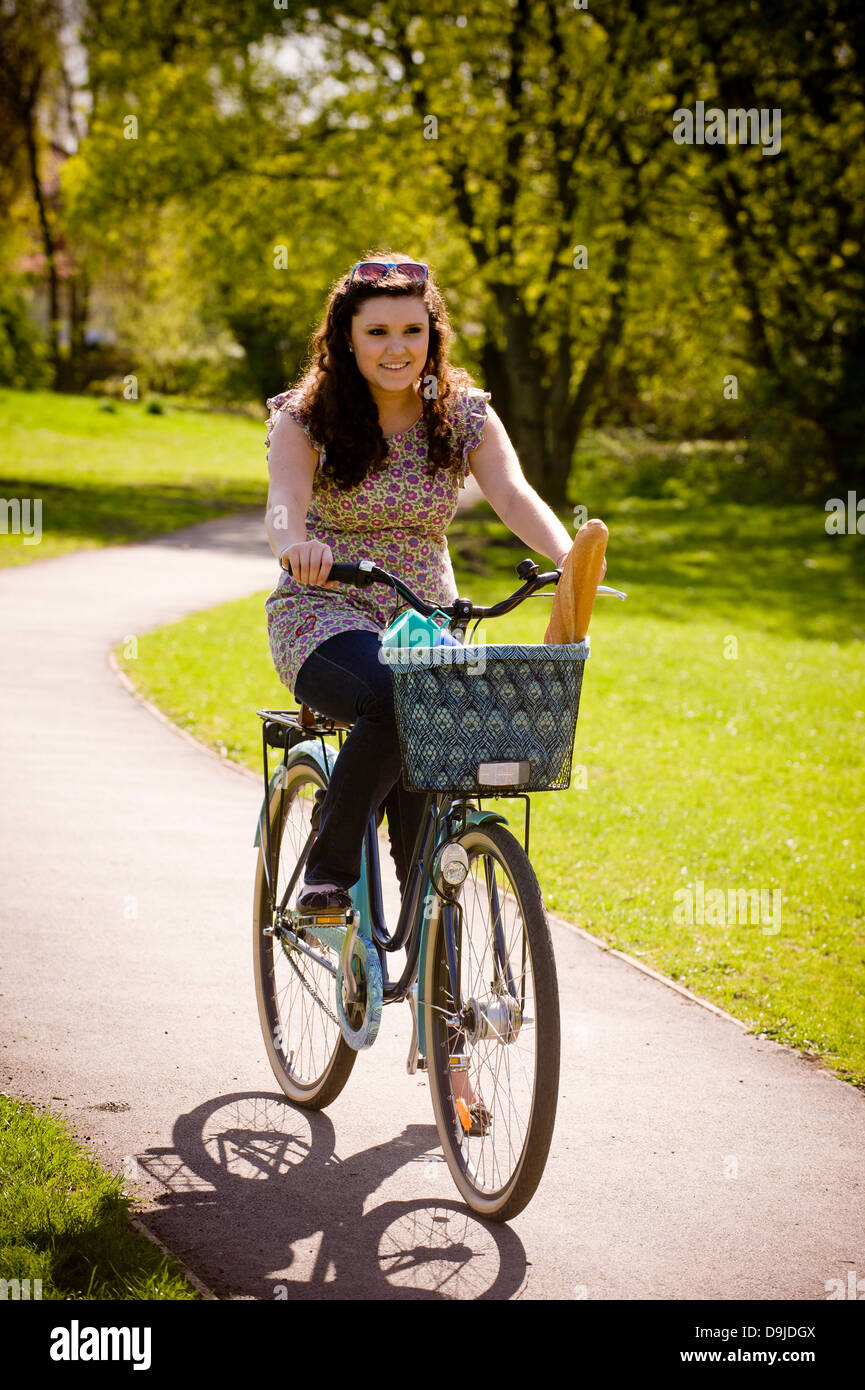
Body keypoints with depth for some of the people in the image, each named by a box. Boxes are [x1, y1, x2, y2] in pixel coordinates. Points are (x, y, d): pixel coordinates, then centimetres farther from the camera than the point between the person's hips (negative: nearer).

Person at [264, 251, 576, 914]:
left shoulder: (464, 414, 3)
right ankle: (328, 871, -19)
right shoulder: (305, 417, -4)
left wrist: (569, 556, -34)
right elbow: (285, 498, -22)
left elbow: (514, 494, -13)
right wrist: (295, 544, -47)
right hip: (325, 617, -4)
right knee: (399, 702, -34)